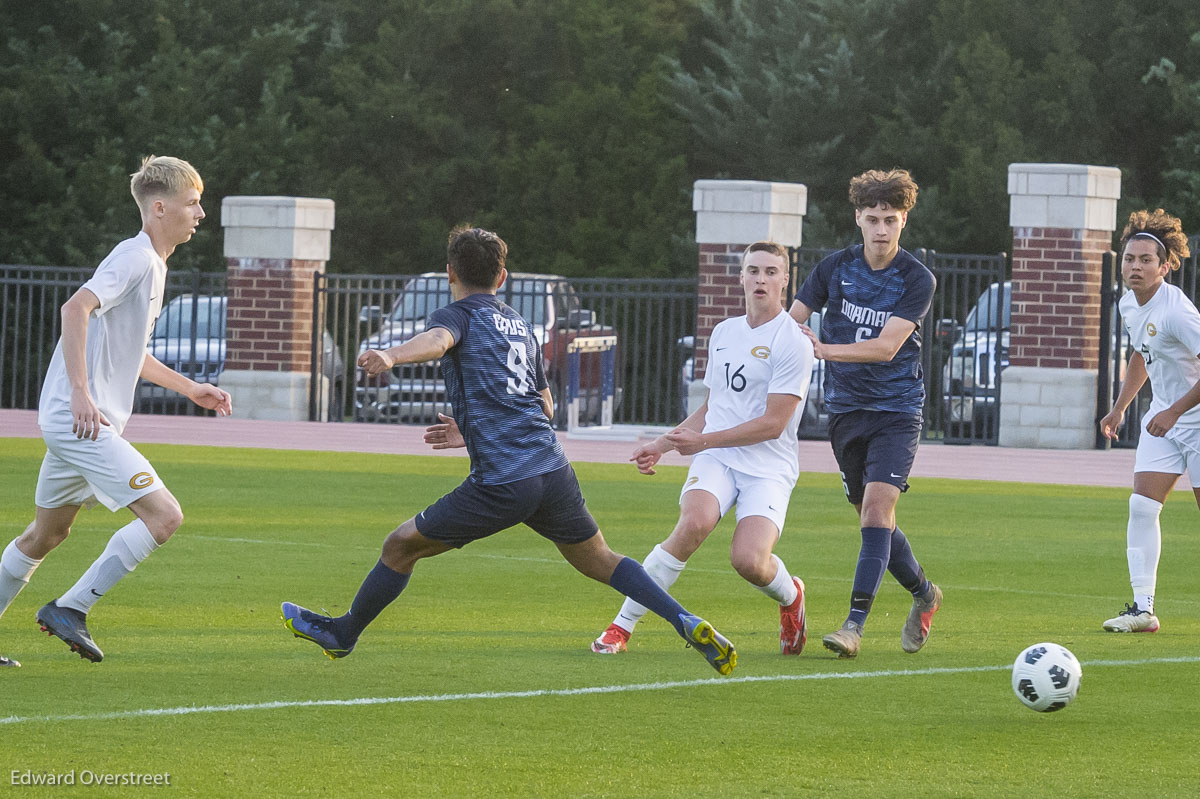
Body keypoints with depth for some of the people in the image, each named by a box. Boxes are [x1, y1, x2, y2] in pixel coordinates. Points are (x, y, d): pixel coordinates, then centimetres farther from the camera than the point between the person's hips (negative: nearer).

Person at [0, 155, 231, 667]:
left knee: (47, 534, 20)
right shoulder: (134, 257, -12)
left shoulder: (152, 264, 19)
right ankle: (70, 608, -12)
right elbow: (76, 309, -27)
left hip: (74, 423, 11)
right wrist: (80, 393, -31)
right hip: (80, 421, -11)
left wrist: (190, 389, 30)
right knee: (164, 515, -16)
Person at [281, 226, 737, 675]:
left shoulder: (458, 315, 4)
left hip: (500, 485, -6)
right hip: (554, 470, 6)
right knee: (598, 560, 22)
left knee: (401, 546, 11)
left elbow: (438, 340, -23)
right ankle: (685, 622, 6)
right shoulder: (521, 325, 25)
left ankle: (344, 633, 24)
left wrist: (389, 357, -43)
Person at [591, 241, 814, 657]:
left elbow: (773, 423, -12)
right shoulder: (723, 333, 15)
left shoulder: (793, 343, -6)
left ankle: (790, 595, 14)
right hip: (715, 458, 4)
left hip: (768, 467, -4)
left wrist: (702, 440, -12)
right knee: (695, 522, -29)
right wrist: (662, 444, 20)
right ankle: (622, 626, -24)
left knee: (748, 560, -25)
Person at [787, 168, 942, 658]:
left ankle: (855, 624, -21)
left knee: (877, 507, -18)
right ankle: (924, 594, 33)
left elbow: (887, 345, -19)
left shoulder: (917, 280, -8)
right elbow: (792, 319, 3)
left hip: (896, 410, -4)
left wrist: (825, 349, -31)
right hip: (845, 409, 4)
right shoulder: (835, 268, 2)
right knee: (875, 519, 9)